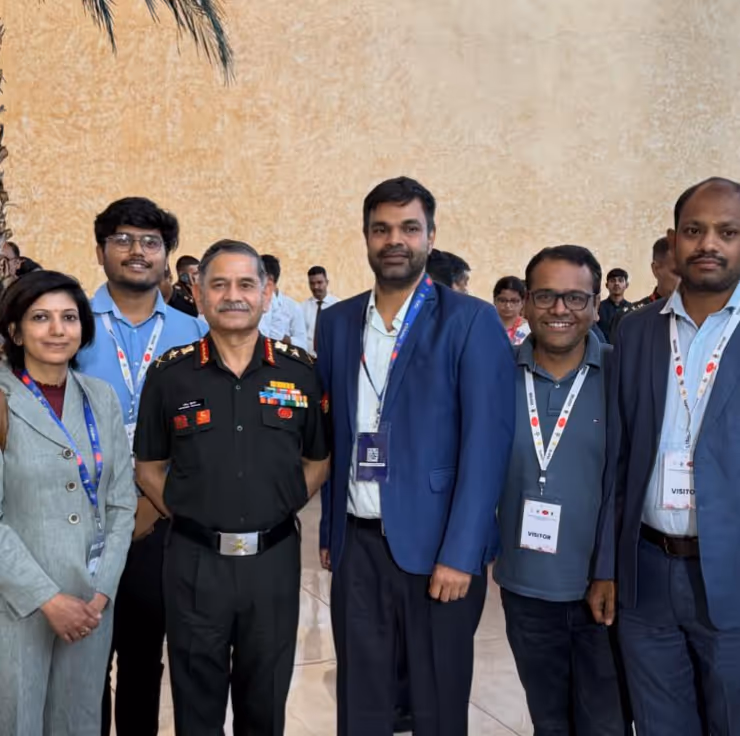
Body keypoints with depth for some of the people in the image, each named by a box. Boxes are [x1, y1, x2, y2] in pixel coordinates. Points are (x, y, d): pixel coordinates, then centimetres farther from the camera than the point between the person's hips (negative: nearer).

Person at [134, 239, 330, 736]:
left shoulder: (299, 370, -1)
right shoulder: (170, 373, -2)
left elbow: (320, 458, 9)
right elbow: (149, 465, 7)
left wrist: (284, 507, -1)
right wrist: (183, 514, -3)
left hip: (274, 558, 1)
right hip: (195, 560, 0)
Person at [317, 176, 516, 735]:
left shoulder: (471, 322, -7)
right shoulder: (339, 321, 7)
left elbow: (486, 444, -12)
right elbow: (331, 432, 11)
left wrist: (460, 555, -16)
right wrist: (329, 531, 10)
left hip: (435, 545, -4)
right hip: (356, 544, 4)